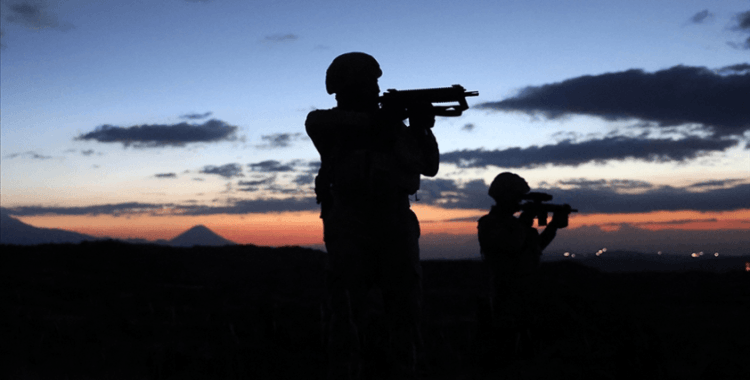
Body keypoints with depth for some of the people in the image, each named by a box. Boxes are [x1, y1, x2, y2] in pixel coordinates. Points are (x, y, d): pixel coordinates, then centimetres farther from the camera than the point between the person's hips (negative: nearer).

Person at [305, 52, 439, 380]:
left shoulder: (393, 123, 17)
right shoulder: (333, 122, 7)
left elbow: (429, 166, 13)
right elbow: (315, 121, -18)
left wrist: (421, 129, -4)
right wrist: (373, 121, -18)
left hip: (396, 221, 4)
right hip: (350, 221, -4)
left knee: (404, 307, 4)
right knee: (348, 309, -7)